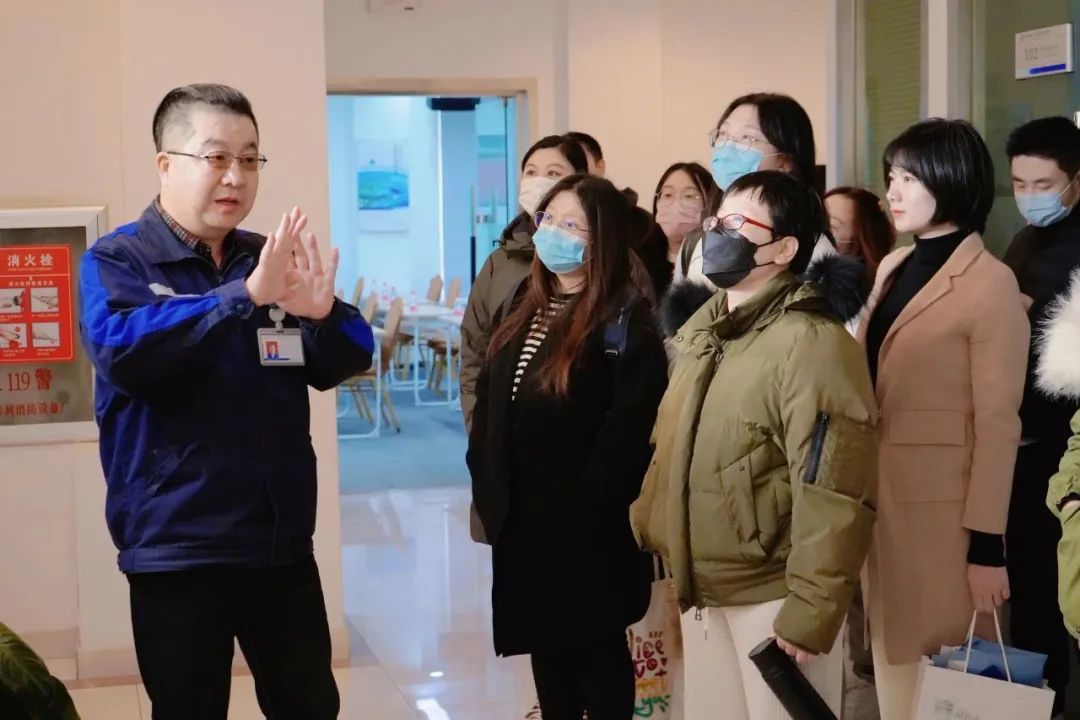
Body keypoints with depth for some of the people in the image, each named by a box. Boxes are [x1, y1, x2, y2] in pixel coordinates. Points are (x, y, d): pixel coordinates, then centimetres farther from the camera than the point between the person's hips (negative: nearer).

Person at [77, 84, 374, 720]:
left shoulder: (275, 260, 7)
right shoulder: (116, 261, -6)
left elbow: (347, 361, 3)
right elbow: (120, 349, -25)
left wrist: (324, 313, -20)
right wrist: (245, 295, -35)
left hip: (282, 540, 4)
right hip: (176, 547, -4)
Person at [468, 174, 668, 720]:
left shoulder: (628, 320, -13)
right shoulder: (520, 306, 11)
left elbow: (628, 433, -19)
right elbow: (488, 401, 13)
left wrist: (584, 509, -20)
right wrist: (487, 486, 5)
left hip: (588, 524, -7)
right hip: (523, 517, 7)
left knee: (597, 649, 7)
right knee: (545, 644, 16)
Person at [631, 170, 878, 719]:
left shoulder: (810, 343, -17)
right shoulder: (697, 332, 10)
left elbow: (834, 496, -21)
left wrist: (809, 613, -22)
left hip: (772, 593, -8)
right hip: (700, 588, 8)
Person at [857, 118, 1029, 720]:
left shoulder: (990, 283, -11)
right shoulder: (893, 268, 12)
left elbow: (997, 422, -13)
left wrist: (987, 543, -14)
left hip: (943, 509, -7)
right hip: (878, 500, 7)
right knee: (894, 663, 14)